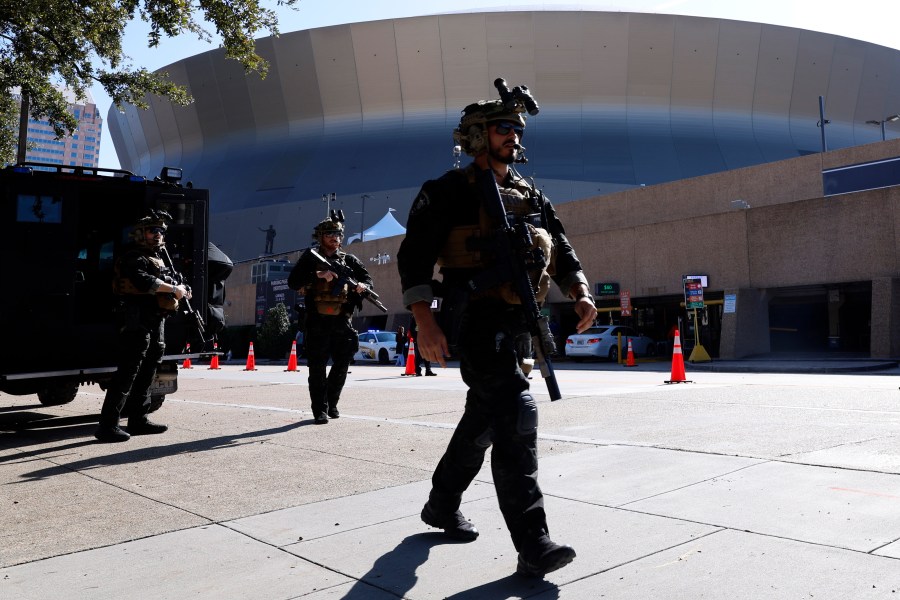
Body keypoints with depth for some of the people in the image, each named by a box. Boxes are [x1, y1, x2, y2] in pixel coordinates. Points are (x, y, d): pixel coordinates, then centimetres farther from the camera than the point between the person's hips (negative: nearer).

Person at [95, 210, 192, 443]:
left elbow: (164, 282, 21)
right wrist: (174, 288, -18)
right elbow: (144, 282, -24)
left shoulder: (157, 259, 22)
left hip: (155, 324, 10)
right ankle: (108, 425, -11)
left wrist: (181, 291, 0)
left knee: (146, 373, 14)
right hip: (136, 322, -10)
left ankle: (138, 420, 23)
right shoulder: (133, 257, -7)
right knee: (127, 373, -12)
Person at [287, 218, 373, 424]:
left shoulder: (349, 260, 14)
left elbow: (368, 278, 15)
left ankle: (332, 403, 24)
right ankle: (320, 410, 3)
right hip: (317, 322, -3)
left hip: (341, 322, 3)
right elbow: (293, 282, -4)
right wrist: (318, 275, -17)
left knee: (342, 364, 6)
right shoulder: (310, 258, 7)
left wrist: (363, 285, -9)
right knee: (317, 368, -3)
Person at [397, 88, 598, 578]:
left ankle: (441, 505, 37)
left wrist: (581, 293, -6)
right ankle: (532, 544, -16)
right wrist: (425, 322, -17)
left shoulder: (530, 197, 18)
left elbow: (561, 250, 14)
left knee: (485, 418, 16)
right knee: (517, 410, -19)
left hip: (516, 321, 7)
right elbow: (414, 257, -7)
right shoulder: (449, 192, 0)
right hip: (475, 318, -7)